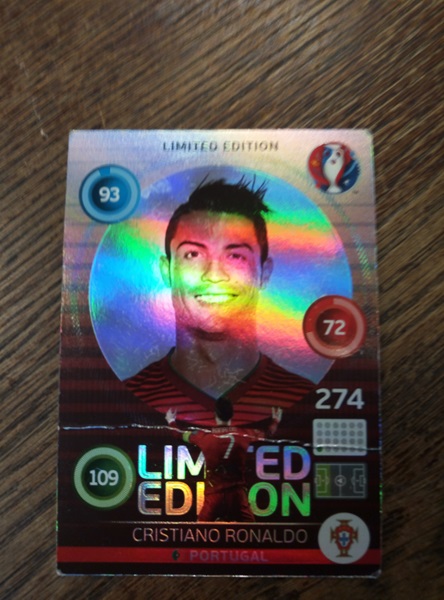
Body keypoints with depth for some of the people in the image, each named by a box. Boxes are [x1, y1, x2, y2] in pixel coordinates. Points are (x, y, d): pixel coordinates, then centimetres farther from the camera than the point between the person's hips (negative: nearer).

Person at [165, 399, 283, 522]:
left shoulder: (204, 435, -4)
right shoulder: (244, 435, -1)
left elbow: (182, 435, 15)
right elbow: (267, 434, 17)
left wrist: (171, 421, 36)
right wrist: (275, 421, 38)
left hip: (213, 493, 0)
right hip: (237, 493, 1)